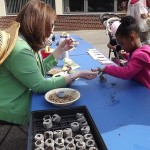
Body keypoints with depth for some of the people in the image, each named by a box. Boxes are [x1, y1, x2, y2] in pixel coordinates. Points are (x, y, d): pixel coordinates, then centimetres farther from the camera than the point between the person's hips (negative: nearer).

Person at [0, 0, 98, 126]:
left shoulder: (24, 40, 2)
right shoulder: (19, 49, -28)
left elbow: (39, 71, 8)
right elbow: (40, 86, -22)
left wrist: (60, 50, 6)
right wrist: (77, 75, -17)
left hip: (24, 96, 8)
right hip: (14, 109, -8)